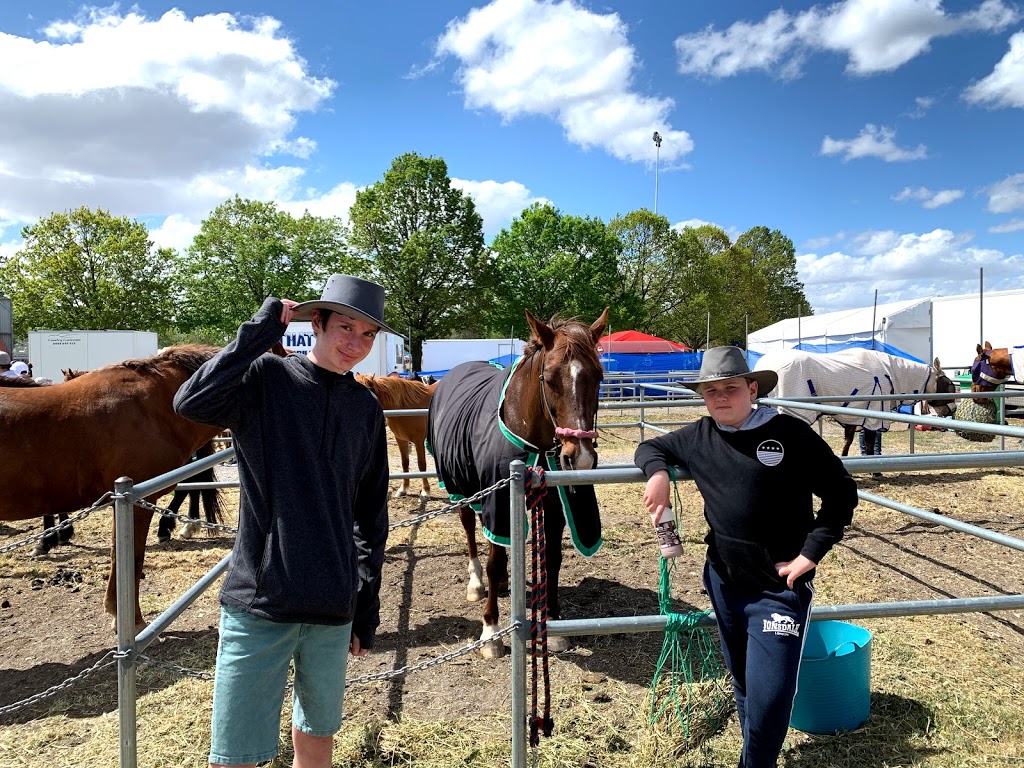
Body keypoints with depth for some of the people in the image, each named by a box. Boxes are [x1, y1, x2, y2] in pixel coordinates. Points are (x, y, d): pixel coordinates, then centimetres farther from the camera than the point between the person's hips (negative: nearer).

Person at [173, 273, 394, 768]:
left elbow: (370, 516, 10)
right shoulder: (266, 379, -6)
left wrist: (367, 610, 11)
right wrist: (263, 328, -20)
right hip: (259, 599, -4)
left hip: (333, 607, 4)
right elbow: (191, 402, -27)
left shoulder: (366, 408, 5)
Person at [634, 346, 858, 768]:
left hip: (779, 588, -4)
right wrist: (658, 472, -8)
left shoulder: (792, 434, -11)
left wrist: (810, 553, -12)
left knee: (768, 696, -4)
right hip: (723, 582, 5)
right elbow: (650, 448, 14)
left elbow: (842, 493, -8)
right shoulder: (698, 436, 1)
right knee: (744, 685, 22)